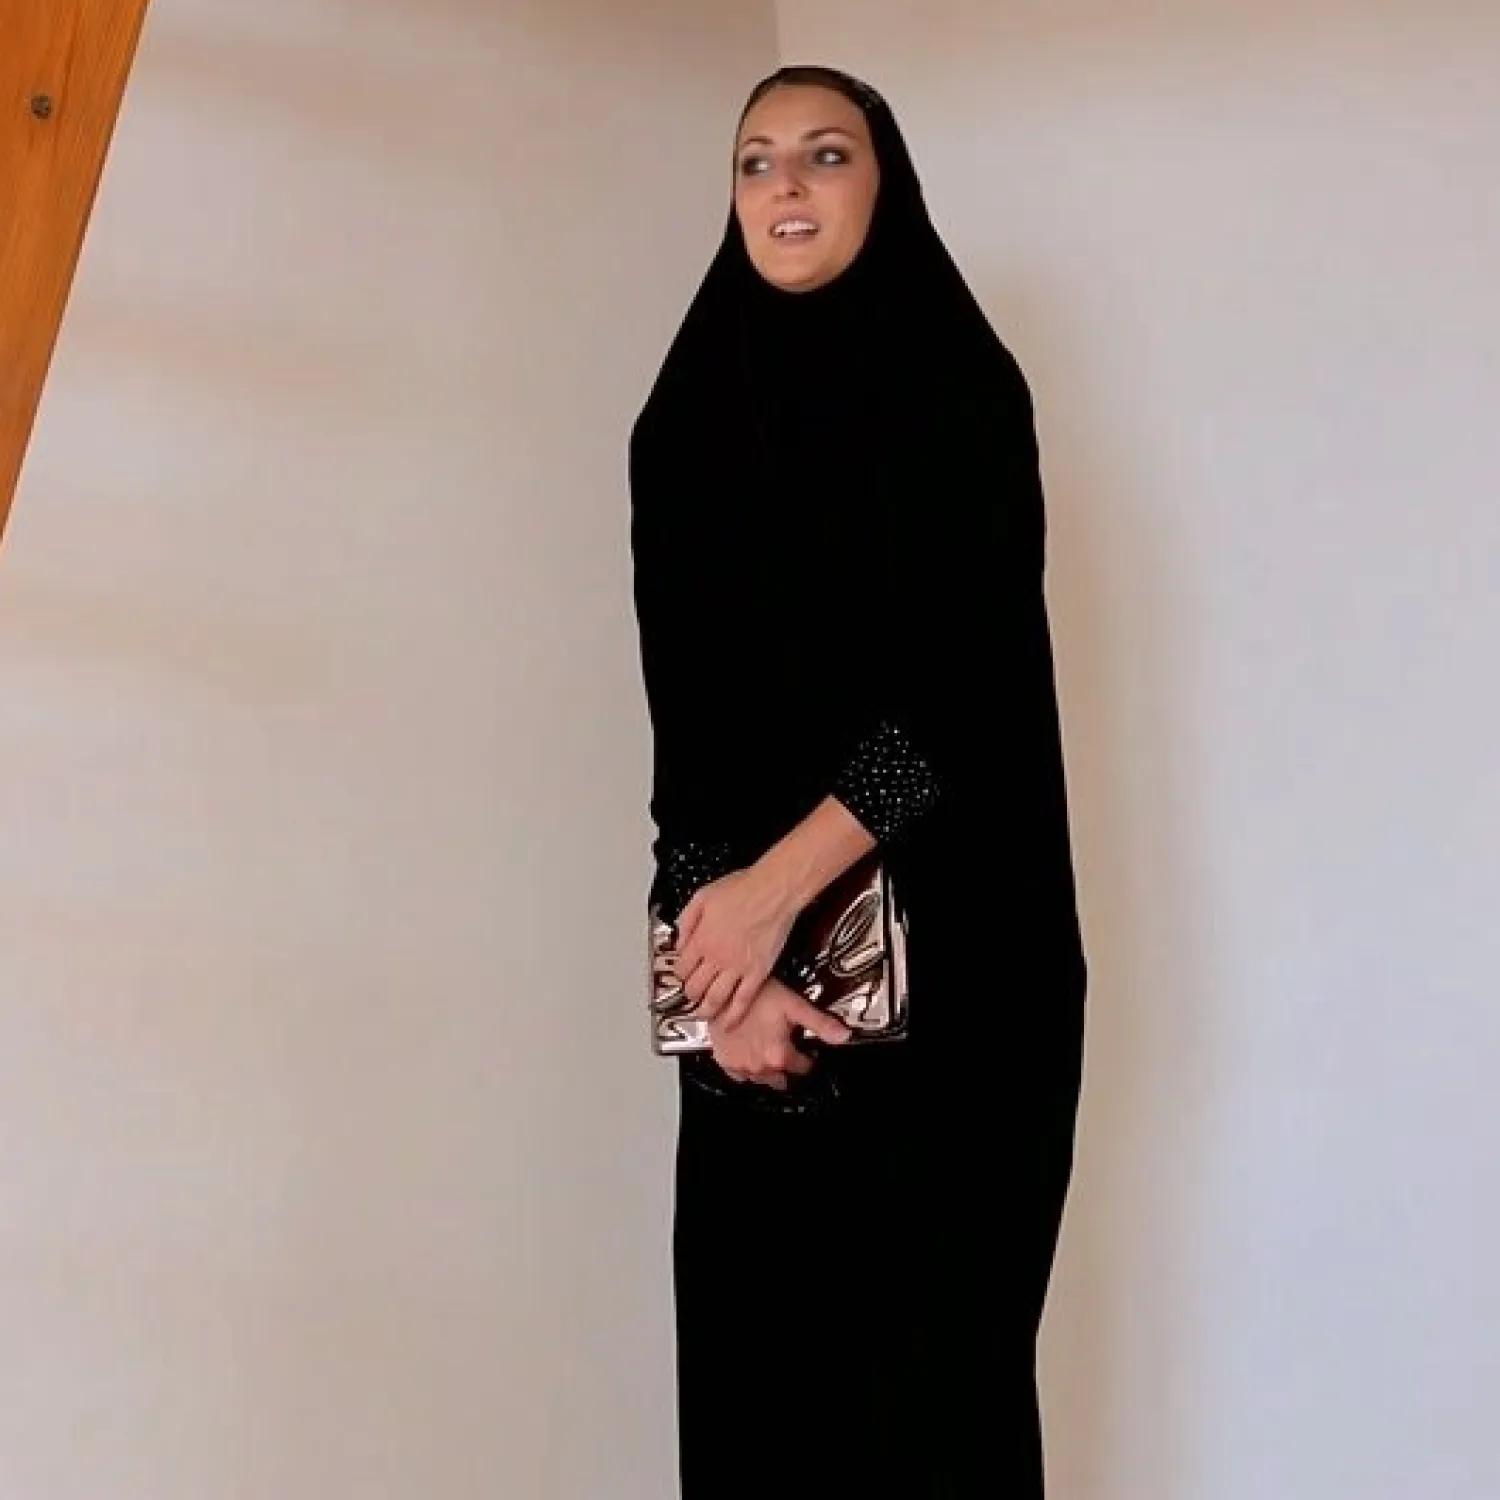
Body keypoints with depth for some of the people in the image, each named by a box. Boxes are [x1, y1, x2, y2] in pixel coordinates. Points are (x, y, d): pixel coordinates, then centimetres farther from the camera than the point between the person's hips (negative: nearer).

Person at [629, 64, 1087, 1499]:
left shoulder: (963, 389, 2)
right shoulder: (687, 420, 11)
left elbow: (972, 679, -9)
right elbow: (684, 706, 3)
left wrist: (780, 883, -18)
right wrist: (729, 957, -10)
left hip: (949, 942, -3)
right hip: (749, 945, 3)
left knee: (940, 1339, -2)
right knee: (753, 1337, 4)